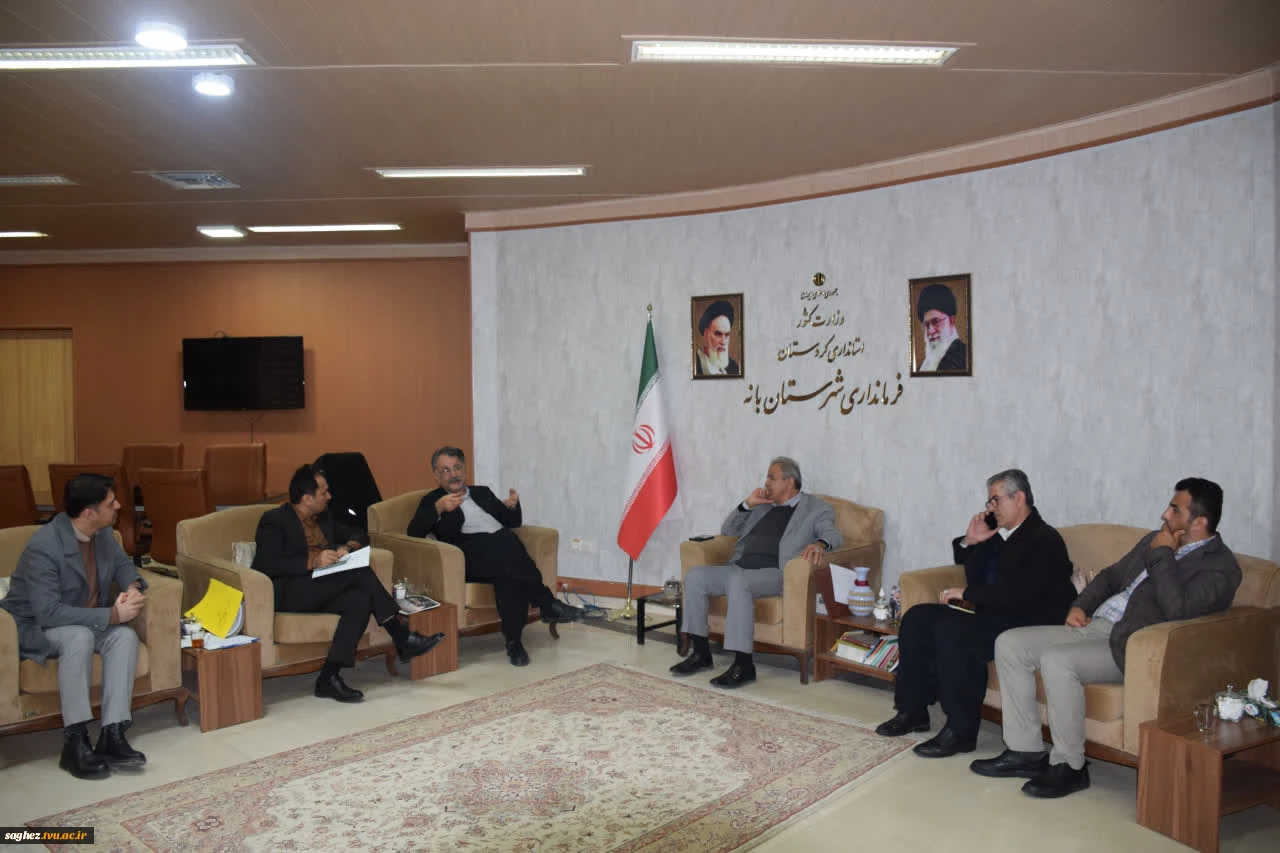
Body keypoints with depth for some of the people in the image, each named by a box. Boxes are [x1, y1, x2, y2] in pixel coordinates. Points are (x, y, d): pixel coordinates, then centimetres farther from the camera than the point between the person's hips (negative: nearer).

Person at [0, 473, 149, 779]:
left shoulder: (103, 533, -6)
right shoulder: (43, 546, -29)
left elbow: (122, 564, 12)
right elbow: (48, 613, -33)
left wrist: (133, 587, -12)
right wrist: (111, 615, -33)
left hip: (86, 622, 6)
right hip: (34, 627, -6)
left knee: (125, 635, -25)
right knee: (80, 636, -38)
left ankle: (111, 736, -28)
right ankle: (74, 742, -31)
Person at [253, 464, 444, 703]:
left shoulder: (323, 518, 18)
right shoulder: (274, 520, -3)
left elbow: (356, 534, 26)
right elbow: (265, 565, -15)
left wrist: (347, 547, 2)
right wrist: (312, 562, -25)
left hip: (324, 591, 8)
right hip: (288, 594, -8)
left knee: (361, 599, -27)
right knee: (360, 570, -26)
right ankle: (402, 639, -22)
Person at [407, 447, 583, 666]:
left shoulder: (483, 492, 31)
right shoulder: (432, 500, 20)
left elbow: (514, 522, 30)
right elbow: (414, 532, 2)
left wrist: (512, 506, 7)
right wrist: (438, 508, -14)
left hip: (505, 546, 3)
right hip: (472, 555, -3)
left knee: (509, 576, -34)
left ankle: (513, 640, -32)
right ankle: (548, 605, -26)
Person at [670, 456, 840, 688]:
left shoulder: (817, 508, 11)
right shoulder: (763, 504, 26)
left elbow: (834, 536, -7)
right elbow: (727, 531, 27)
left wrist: (820, 544, -31)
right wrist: (747, 504, 12)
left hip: (774, 573, -6)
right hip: (740, 567, 6)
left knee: (737, 581, -36)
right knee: (694, 575, -17)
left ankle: (743, 665, -31)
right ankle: (700, 652, -8)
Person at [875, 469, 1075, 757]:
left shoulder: (1045, 540, -12)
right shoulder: (998, 531, 14)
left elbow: (1020, 594, -24)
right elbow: (976, 579, 26)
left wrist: (966, 593, -17)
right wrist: (970, 542, 7)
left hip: (1028, 624, -9)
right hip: (988, 615, 9)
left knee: (952, 629, -31)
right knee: (917, 618, -3)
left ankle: (961, 731, -22)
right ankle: (912, 711, 2)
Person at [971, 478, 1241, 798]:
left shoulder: (1221, 565, -7)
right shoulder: (1155, 540, 18)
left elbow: (1178, 608, -25)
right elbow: (1112, 575, 27)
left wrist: (1163, 555, -13)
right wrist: (1079, 605, 10)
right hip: (1094, 625, 9)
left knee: (1056, 660, -33)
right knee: (1009, 644, -6)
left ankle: (1069, 766, -14)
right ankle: (1026, 751, 0)